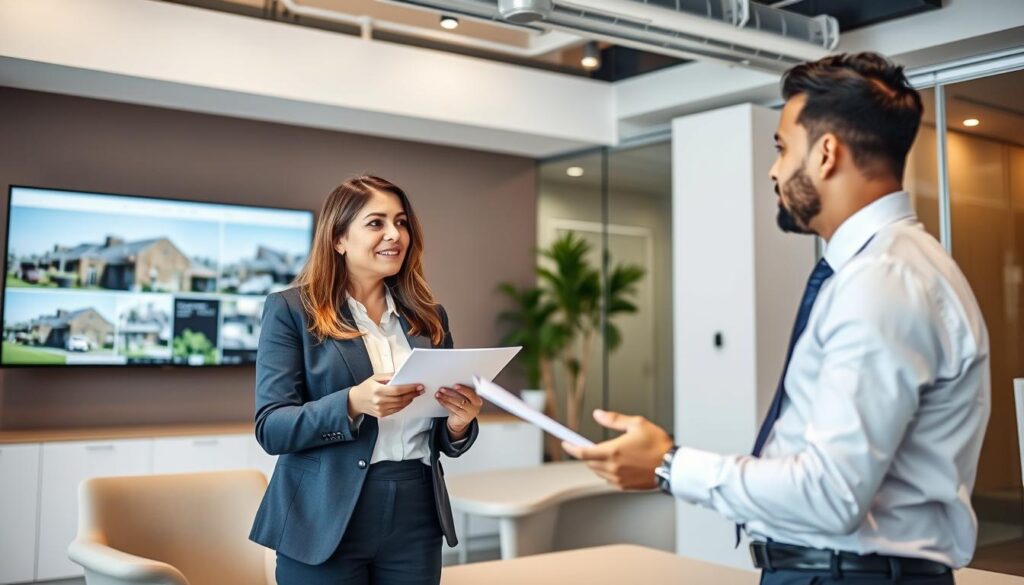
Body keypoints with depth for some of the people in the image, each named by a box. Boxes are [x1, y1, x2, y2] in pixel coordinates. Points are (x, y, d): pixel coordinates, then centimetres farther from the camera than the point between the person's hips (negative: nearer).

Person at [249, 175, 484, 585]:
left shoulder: (429, 317, 10)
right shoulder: (291, 309, -2)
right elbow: (270, 427, -9)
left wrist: (459, 422, -8)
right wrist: (352, 403, -25)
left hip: (415, 521, 4)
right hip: (326, 523, -3)